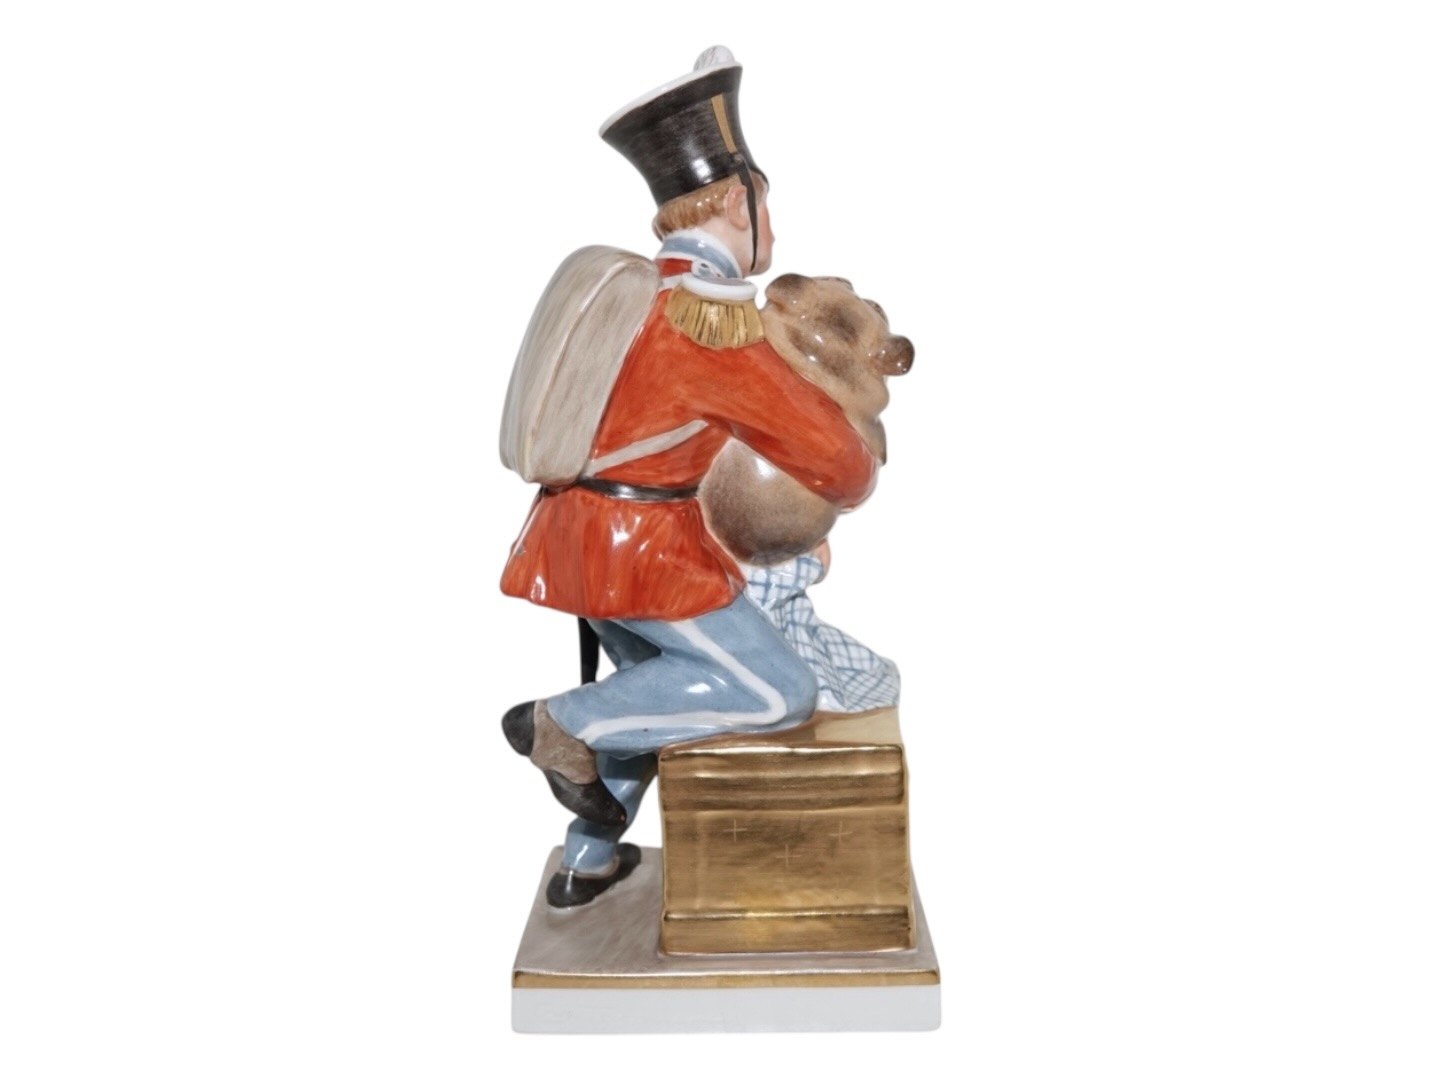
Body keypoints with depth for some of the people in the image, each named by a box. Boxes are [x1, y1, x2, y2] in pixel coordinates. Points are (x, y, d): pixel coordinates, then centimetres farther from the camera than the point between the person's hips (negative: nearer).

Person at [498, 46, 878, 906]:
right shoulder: (712, 319, -20)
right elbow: (827, 448, -13)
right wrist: (854, 483, 9)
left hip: (582, 534, 10)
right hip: (639, 548, -10)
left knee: (656, 686, 27)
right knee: (780, 694, -4)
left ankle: (587, 866, 35)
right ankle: (563, 722, -4)